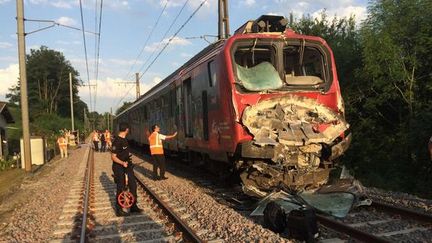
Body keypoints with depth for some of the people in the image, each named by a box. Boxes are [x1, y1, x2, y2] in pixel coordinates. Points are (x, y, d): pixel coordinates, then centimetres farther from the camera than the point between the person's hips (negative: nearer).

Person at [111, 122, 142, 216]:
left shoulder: (124, 139, 7)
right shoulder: (117, 141, -20)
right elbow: (113, 157, -22)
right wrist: (122, 163, -33)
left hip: (127, 166, 9)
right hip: (119, 168, -9)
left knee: (133, 185, 12)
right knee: (121, 189, 1)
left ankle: (133, 206, 25)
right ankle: (119, 210, 15)